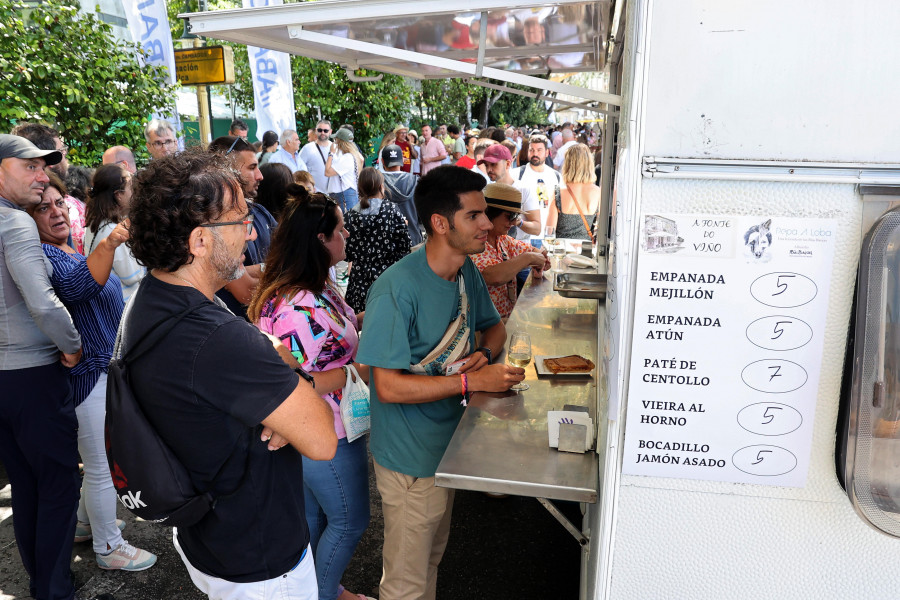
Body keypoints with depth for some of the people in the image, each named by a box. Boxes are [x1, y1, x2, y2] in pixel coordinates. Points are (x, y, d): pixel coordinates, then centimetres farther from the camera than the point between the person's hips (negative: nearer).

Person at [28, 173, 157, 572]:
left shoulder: (68, 250, 11)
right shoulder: (42, 256, -20)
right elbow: (77, 285, -41)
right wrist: (107, 245, -56)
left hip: (105, 366, 10)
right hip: (86, 373, -10)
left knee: (98, 458, 24)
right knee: (101, 465, 3)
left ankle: (85, 522, 42)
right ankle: (109, 547, 19)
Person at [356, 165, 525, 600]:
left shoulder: (466, 271, -2)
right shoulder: (397, 289, -27)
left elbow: (494, 326, 14)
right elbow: (389, 387, -27)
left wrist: (484, 353, -9)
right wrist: (473, 381, -27)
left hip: (447, 445, 8)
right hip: (410, 458, -7)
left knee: (432, 558, 28)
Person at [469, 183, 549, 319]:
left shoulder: (502, 239, 9)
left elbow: (532, 250, 24)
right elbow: (494, 277, -32)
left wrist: (540, 259, -1)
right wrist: (527, 258, -16)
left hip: (509, 317, 8)